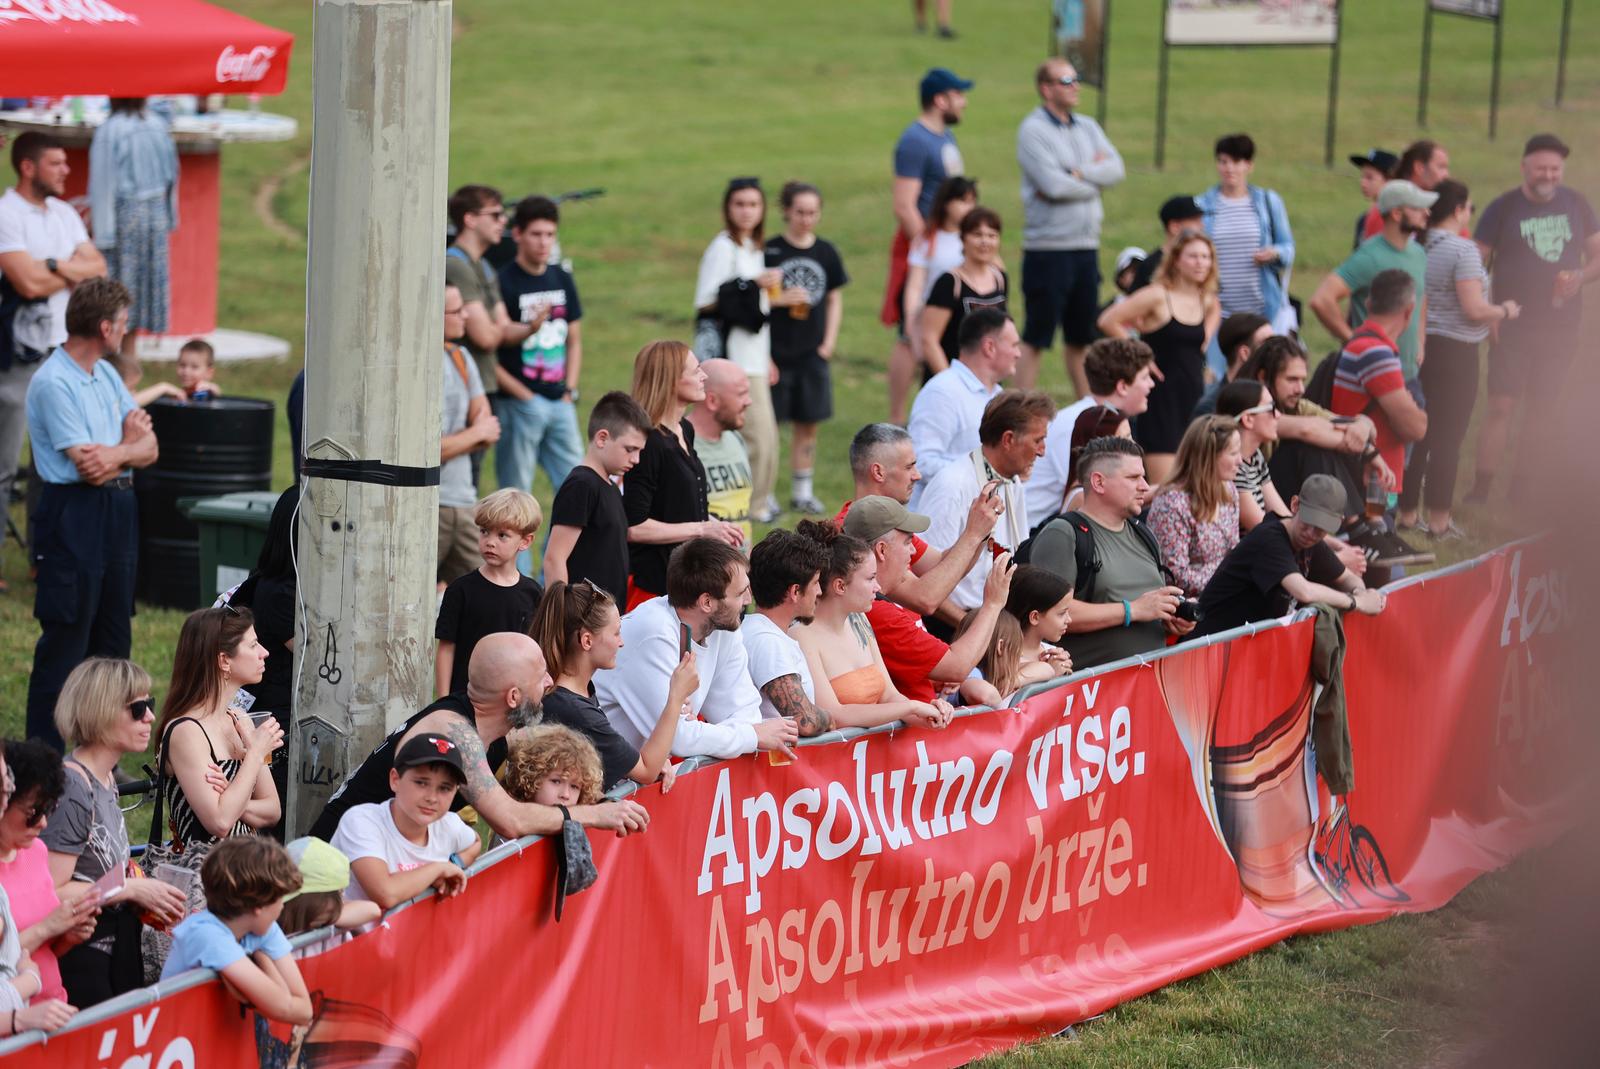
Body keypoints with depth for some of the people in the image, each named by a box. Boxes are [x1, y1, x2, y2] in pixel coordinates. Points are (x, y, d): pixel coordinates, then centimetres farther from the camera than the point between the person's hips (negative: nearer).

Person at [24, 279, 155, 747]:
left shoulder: (107, 374, 13)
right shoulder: (54, 383, -15)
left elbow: (148, 448, 7)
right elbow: (88, 468, -20)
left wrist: (114, 454, -14)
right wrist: (129, 441, -2)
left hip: (118, 514, 9)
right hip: (73, 517, -9)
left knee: (113, 638, 13)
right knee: (65, 641, -6)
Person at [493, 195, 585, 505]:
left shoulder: (562, 280, 12)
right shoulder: (503, 283, -8)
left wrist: (570, 391, 7)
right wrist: (522, 395, -13)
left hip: (560, 403, 6)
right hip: (518, 405, -6)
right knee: (517, 493, -4)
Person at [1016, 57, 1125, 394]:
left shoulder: (1088, 127, 14)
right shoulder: (1033, 130, -8)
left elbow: (1116, 169, 1)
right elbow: (1053, 185, -18)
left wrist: (1075, 174, -12)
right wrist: (1095, 181, -2)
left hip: (1087, 248, 7)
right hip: (1048, 248, -7)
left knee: (1082, 336, 14)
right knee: (1036, 338, -3)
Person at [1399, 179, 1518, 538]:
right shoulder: (1462, 250, -16)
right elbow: (1474, 309, -20)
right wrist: (1505, 311, -1)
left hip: (1417, 345, 7)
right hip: (1454, 352, -7)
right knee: (1448, 436, 1)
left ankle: (1406, 514, 20)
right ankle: (1439, 521, 4)